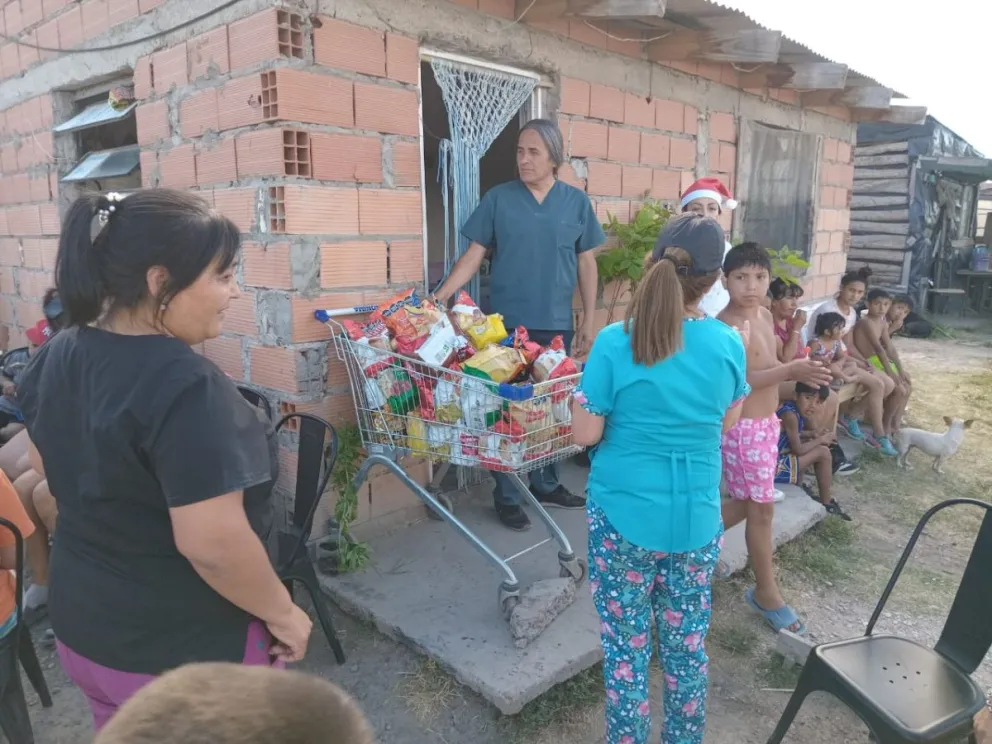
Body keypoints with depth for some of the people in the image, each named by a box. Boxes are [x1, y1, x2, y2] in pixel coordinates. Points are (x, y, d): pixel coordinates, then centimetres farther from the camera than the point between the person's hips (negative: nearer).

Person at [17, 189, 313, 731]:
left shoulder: (58, 356, -4)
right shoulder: (184, 386, -30)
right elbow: (212, 544, -31)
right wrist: (284, 615, -17)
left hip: (81, 624, 8)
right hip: (183, 649, -7)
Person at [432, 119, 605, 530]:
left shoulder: (577, 202, 4)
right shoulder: (498, 198, -1)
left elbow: (586, 263, 8)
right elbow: (474, 256, -1)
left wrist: (589, 319, 5)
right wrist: (438, 296, -12)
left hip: (556, 326, 2)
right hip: (506, 325, -2)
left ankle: (545, 483, 31)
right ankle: (506, 495, 17)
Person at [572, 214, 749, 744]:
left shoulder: (616, 342, -18)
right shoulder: (728, 343, -7)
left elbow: (585, 434, -12)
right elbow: (726, 422, 9)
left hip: (624, 517, -3)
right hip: (697, 520, 4)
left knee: (626, 649, 13)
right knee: (687, 645, 21)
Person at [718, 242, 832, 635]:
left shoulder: (765, 315, 7)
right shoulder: (727, 327, -22)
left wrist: (800, 369, 3)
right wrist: (791, 371, -33)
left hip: (766, 422, 9)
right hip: (742, 428, -9)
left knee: (747, 502, 19)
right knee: (762, 509, 3)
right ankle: (766, 592, 19)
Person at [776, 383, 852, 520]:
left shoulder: (794, 409, 4)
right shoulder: (790, 415, -23)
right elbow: (798, 450, -18)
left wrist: (813, 436, 3)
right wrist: (820, 440, -3)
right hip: (772, 466, -9)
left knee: (812, 447, 23)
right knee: (823, 453, -6)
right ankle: (826, 503, 9)